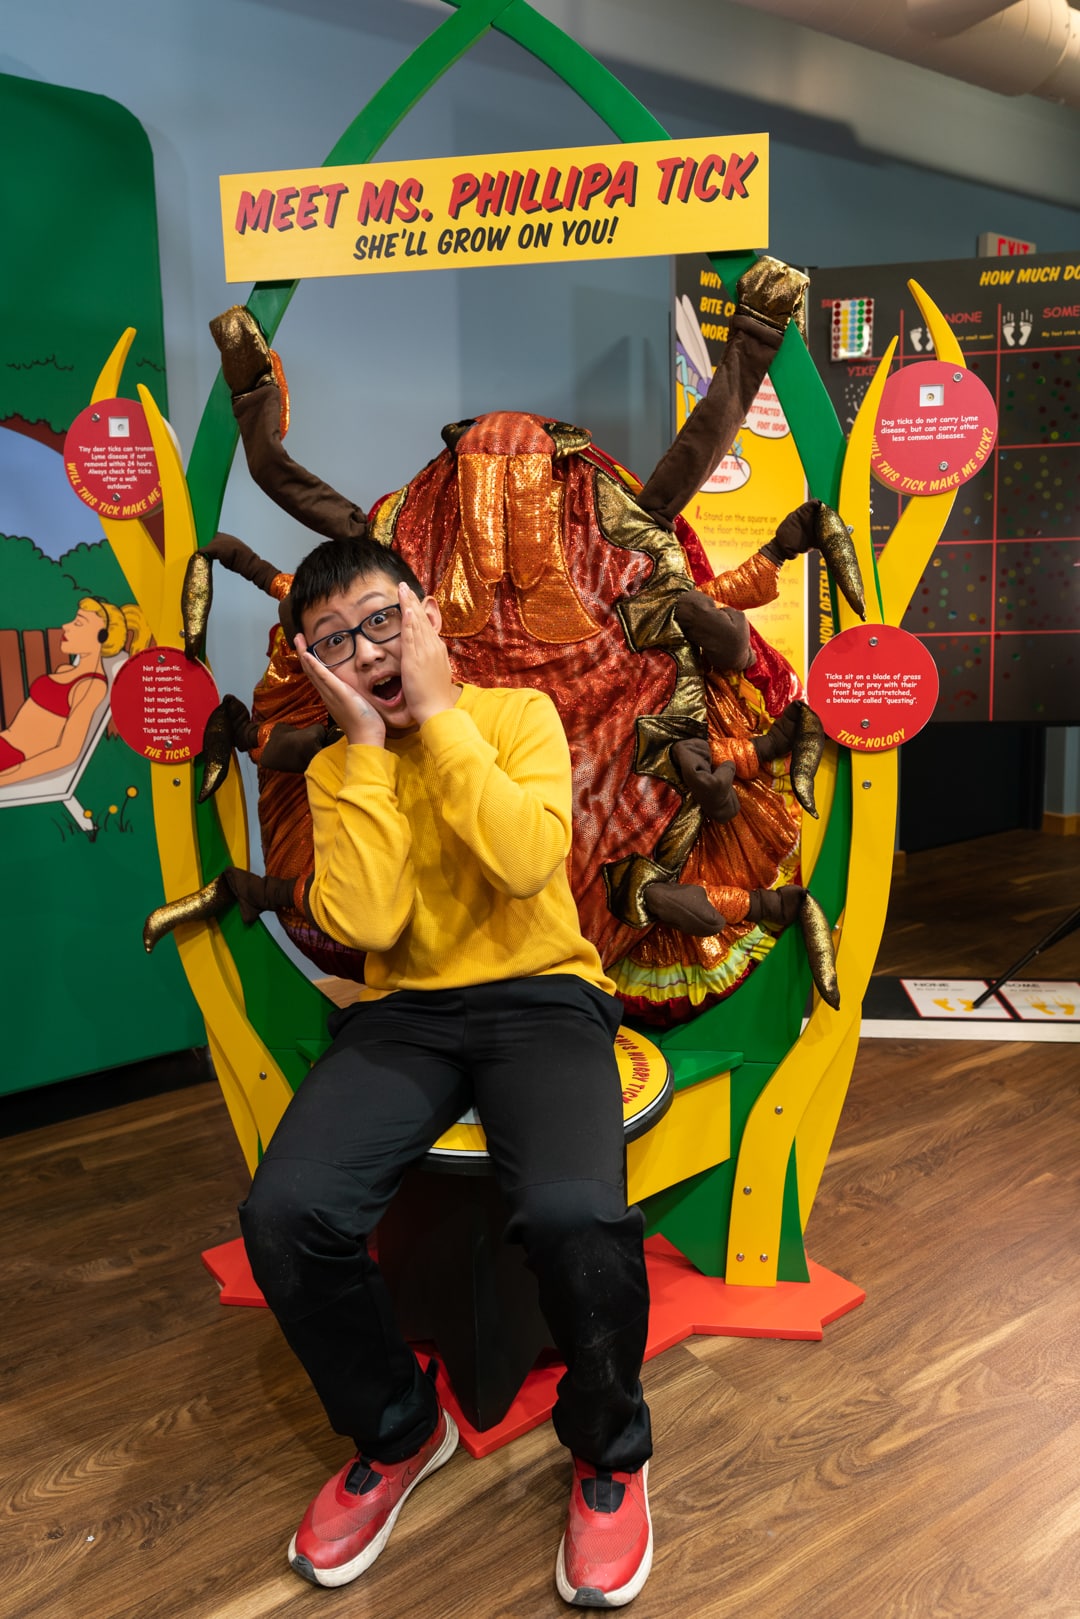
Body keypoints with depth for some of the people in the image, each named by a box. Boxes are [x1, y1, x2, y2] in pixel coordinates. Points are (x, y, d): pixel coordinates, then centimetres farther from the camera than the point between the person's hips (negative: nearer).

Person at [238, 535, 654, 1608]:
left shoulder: (518, 713, 1)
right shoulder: (335, 770, 7)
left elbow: (525, 861, -19)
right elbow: (364, 926, -11)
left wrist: (437, 710, -14)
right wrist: (365, 742, -11)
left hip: (541, 995, -2)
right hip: (403, 1012, 3)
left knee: (574, 1214, -31)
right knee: (284, 1213, -23)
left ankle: (609, 1448, 4)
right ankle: (397, 1432, 10)